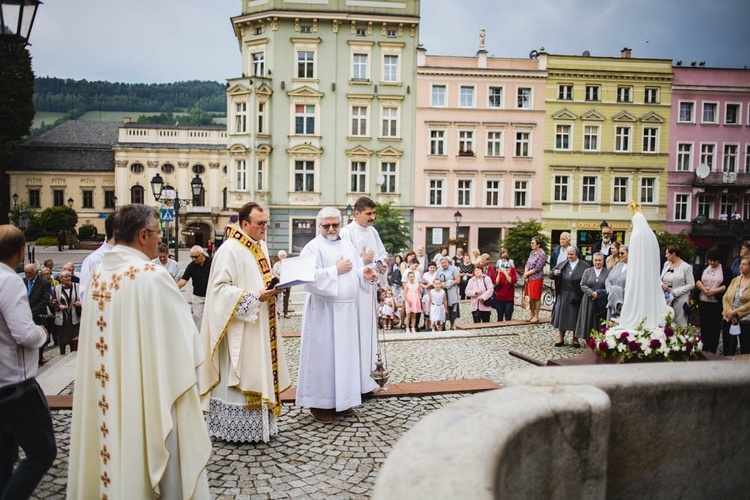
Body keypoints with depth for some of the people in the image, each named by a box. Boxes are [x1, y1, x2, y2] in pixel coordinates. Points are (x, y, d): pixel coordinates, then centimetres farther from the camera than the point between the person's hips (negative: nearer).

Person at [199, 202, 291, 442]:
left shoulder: (261, 245, 11)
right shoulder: (230, 249, -15)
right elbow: (220, 287, -18)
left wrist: (274, 286, 2)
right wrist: (254, 296, -22)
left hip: (261, 324, 9)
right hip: (241, 328, -9)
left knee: (261, 372, 14)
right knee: (241, 374, -1)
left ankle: (261, 421, 25)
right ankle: (237, 428, 12)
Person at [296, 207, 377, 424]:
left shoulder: (348, 245, 14)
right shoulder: (313, 248, -6)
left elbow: (356, 273, 15)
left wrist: (365, 273, -6)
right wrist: (336, 270, -15)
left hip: (347, 310, 6)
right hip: (323, 310, -6)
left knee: (345, 352, 10)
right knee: (323, 354, -1)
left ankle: (342, 400, 22)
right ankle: (319, 403, 9)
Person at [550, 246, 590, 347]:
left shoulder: (585, 266, -2)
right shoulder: (562, 265, 8)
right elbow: (550, 275, 5)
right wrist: (554, 273, -17)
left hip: (577, 296, -3)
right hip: (563, 295, 3)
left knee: (575, 317, 5)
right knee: (561, 316, 6)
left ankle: (575, 339, 20)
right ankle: (560, 338, 17)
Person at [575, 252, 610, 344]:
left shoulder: (608, 272, 3)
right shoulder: (587, 271, 10)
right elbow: (583, 285, 1)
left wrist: (598, 293, -14)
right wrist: (592, 293, -13)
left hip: (602, 302, -1)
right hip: (589, 301, 1)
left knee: (600, 322, -1)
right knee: (589, 321, 1)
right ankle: (588, 342, 7)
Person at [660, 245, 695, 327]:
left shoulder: (686, 267, -5)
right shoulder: (666, 264, 12)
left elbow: (691, 285, -9)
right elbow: (661, 279, 19)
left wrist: (675, 292, -15)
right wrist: (662, 285, -4)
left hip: (679, 300, -5)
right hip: (666, 299, 5)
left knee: (679, 324, -2)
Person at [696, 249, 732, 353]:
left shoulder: (725, 270, 2)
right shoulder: (703, 269, 12)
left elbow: (727, 285, -8)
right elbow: (697, 281, 2)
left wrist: (713, 291, -16)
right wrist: (704, 290, -15)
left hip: (717, 303, -3)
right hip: (703, 301, 3)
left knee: (715, 327, -2)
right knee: (704, 326, 7)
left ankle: (712, 352, 2)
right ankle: (704, 351, 14)